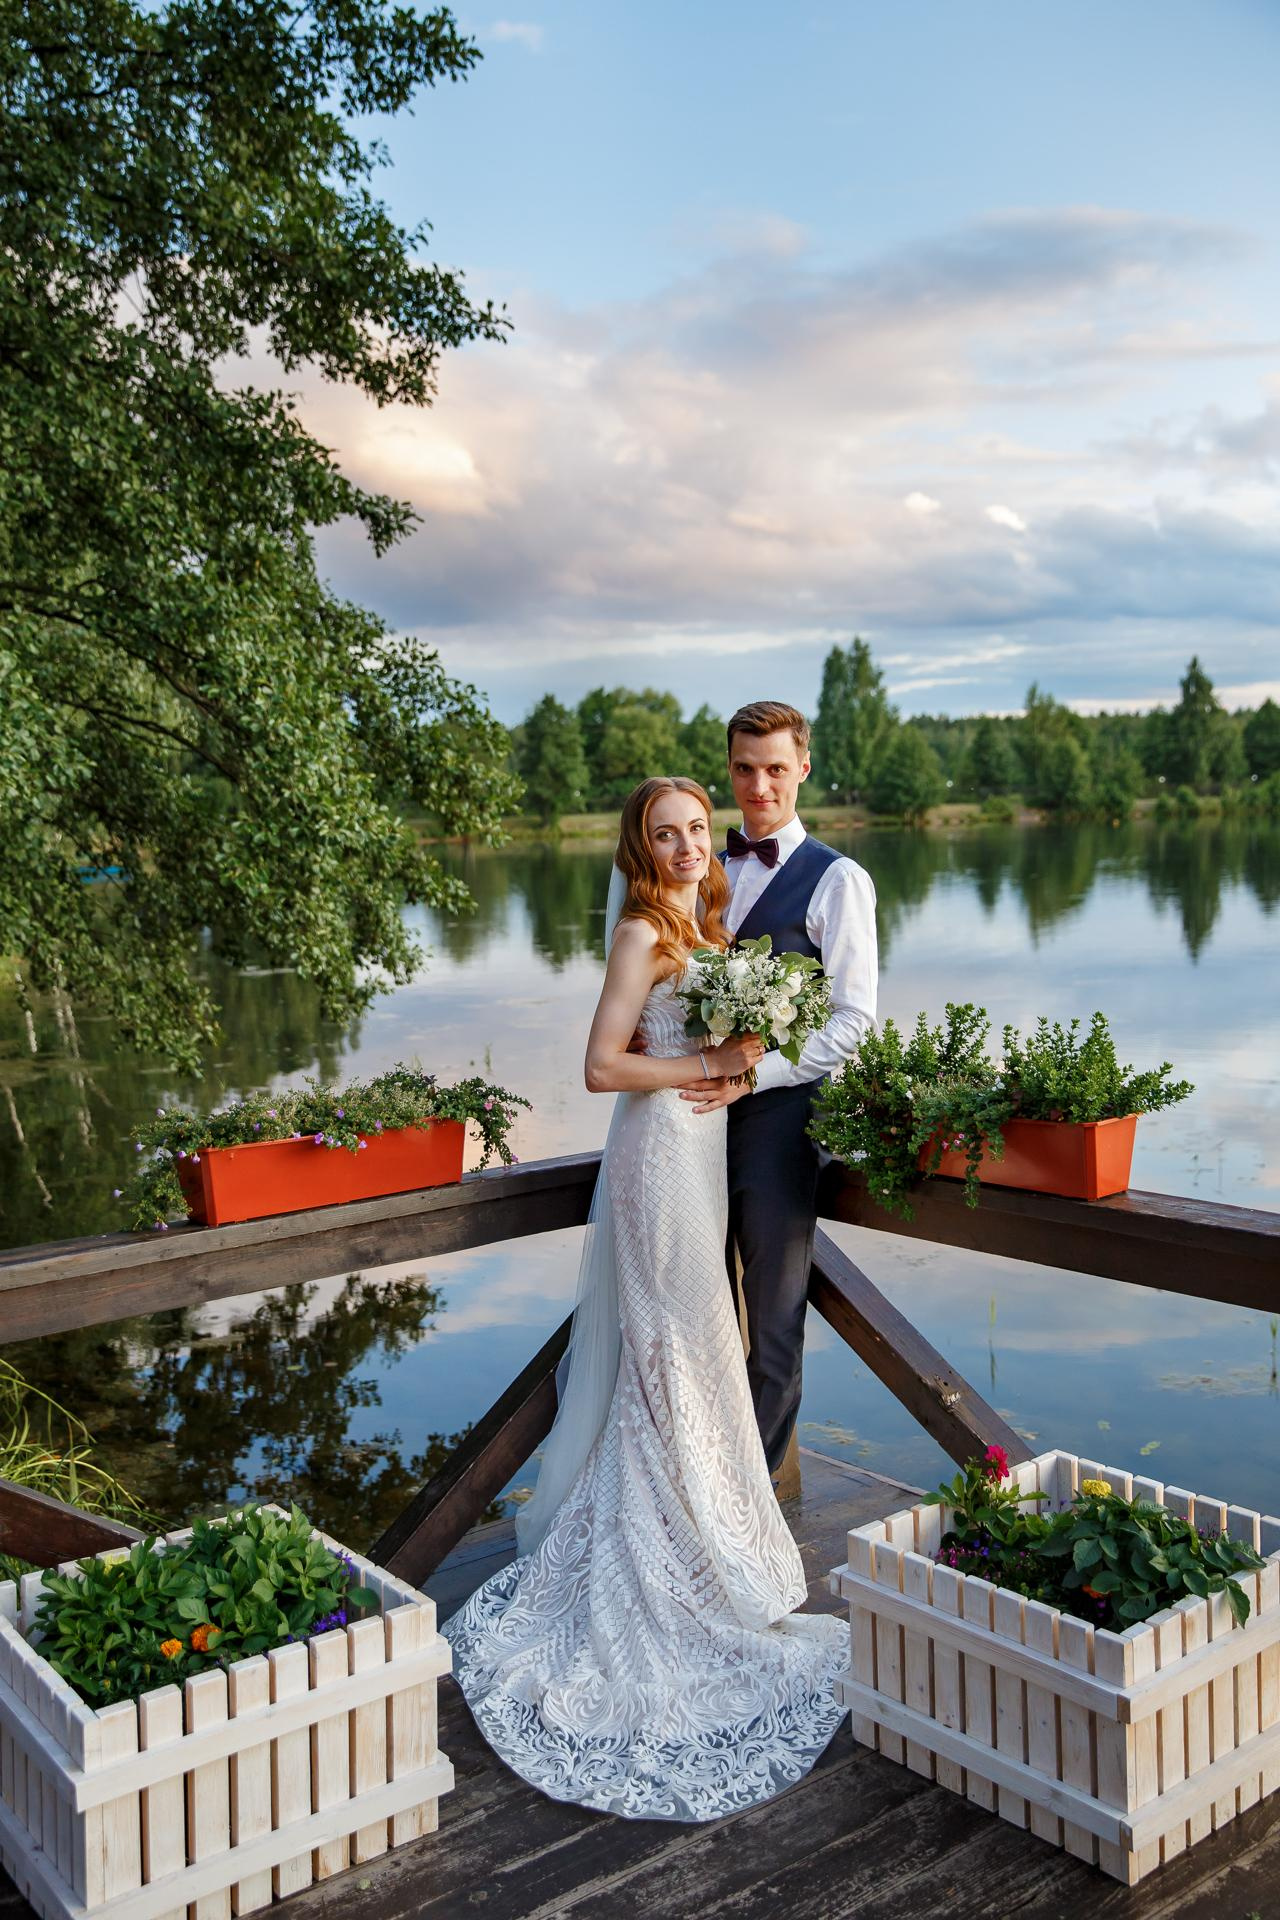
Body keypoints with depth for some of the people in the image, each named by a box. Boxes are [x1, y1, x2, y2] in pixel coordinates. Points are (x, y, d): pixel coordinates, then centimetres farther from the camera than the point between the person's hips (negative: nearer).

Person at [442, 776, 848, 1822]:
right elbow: (603, 1066, -18)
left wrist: (735, 1067, -5)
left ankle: (656, 1532, 29)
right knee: (678, 1344, 0)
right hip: (659, 1151, -9)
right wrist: (709, 1062, -17)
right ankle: (684, 1553, 12)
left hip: (700, 1147, 9)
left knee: (677, 1346, 16)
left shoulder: (705, 927, 12)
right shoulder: (643, 934, -14)